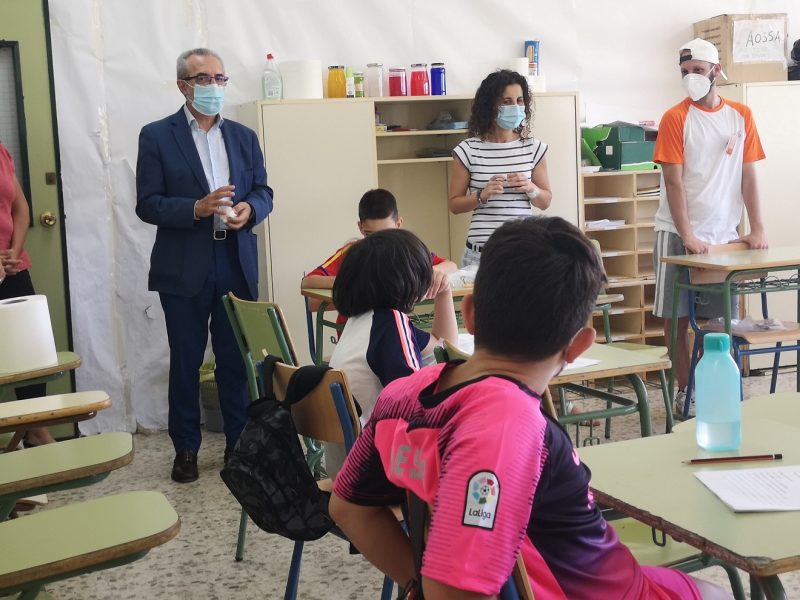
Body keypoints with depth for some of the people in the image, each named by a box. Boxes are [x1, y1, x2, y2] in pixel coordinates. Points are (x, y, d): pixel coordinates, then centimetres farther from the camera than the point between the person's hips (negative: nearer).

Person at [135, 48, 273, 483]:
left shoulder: (243, 137, 11)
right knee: (185, 361, 7)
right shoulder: (157, 136, -2)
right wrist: (197, 208, -22)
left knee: (236, 358, 9)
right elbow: (147, 204, -7)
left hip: (237, 264, 3)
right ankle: (186, 448, 19)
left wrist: (249, 209, -12)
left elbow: (264, 192, 11)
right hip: (184, 268, -3)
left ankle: (240, 442, 21)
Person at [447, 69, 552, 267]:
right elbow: (454, 204, 3)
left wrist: (530, 188, -11)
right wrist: (481, 196, -14)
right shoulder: (468, 150, -3)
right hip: (481, 251, -1)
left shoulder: (533, 148, 3)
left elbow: (545, 202, 10)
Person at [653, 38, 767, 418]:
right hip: (679, 233, -3)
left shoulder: (741, 116, 5)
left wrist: (757, 229, -2)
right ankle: (685, 390, 12)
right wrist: (686, 236, -17)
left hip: (724, 233, 3)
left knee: (720, 316, 7)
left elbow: (748, 177, 5)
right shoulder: (675, 118, -5)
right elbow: (673, 182, -10)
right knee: (677, 317, 1)